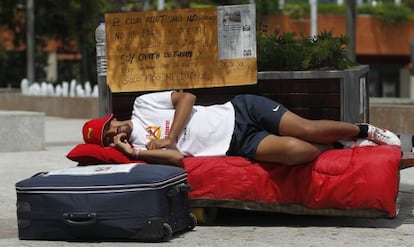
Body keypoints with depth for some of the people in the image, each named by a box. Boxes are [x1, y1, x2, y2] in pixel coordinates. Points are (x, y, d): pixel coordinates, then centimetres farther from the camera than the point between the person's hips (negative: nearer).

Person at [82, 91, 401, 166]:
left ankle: (362, 130, 11)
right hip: (239, 145, 0)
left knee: (307, 130, -17)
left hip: (240, 110, 1)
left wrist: (171, 137, -12)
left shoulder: (144, 105, 4)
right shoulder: (138, 146, 2)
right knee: (296, 150, -25)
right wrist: (132, 153, -19)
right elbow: (176, 158, -11)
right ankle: (344, 146, 2)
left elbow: (187, 96, -3)